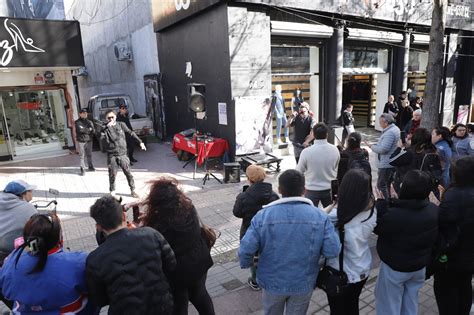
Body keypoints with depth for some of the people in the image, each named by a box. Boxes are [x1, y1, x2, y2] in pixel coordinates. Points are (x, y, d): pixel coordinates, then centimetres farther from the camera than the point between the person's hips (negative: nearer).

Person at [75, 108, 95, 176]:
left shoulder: (89, 122, 8)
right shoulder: (77, 122, -2)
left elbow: (93, 131, -2)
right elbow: (80, 129, -18)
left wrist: (84, 130, -16)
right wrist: (89, 130, -9)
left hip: (89, 140, 4)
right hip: (81, 141, -3)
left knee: (89, 155, 13)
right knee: (82, 156, -3)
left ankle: (90, 167, 27)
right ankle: (82, 169, 0)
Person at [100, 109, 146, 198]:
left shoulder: (121, 125, 4)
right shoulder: (105, 128, 0)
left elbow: (131, 133, 8)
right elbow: (101, 137, -18)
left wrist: (140, 142, 6)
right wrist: (107, 127, -26)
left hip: (122, 154, 1)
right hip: (112, 155, -1)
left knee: (128, 172, 4)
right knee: (112, 174, 4)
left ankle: (133, 190, 16)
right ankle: (112, 191, 23)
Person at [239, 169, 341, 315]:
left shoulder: (263, 215, -19)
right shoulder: (320, 216, -16)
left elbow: (245, 249, -20)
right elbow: (333, 251, -17)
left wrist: (247, 264, 2)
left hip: (273, 282, 0)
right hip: (304, 283, 1)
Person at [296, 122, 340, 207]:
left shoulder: (306, 152, -20)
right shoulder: (335, 149, -10)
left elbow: (299, 171, -7)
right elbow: (336, 169, 3)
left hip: (312, 189, -3)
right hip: (329, 188, 3)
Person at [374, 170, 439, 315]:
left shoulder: (394, 214, -35)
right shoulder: (434, 210, -14)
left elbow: (377, 227, -16)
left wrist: (381, 204, -7)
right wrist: (395, 203, 4)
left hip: (394, 268, -5)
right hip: (420, 266, 6)